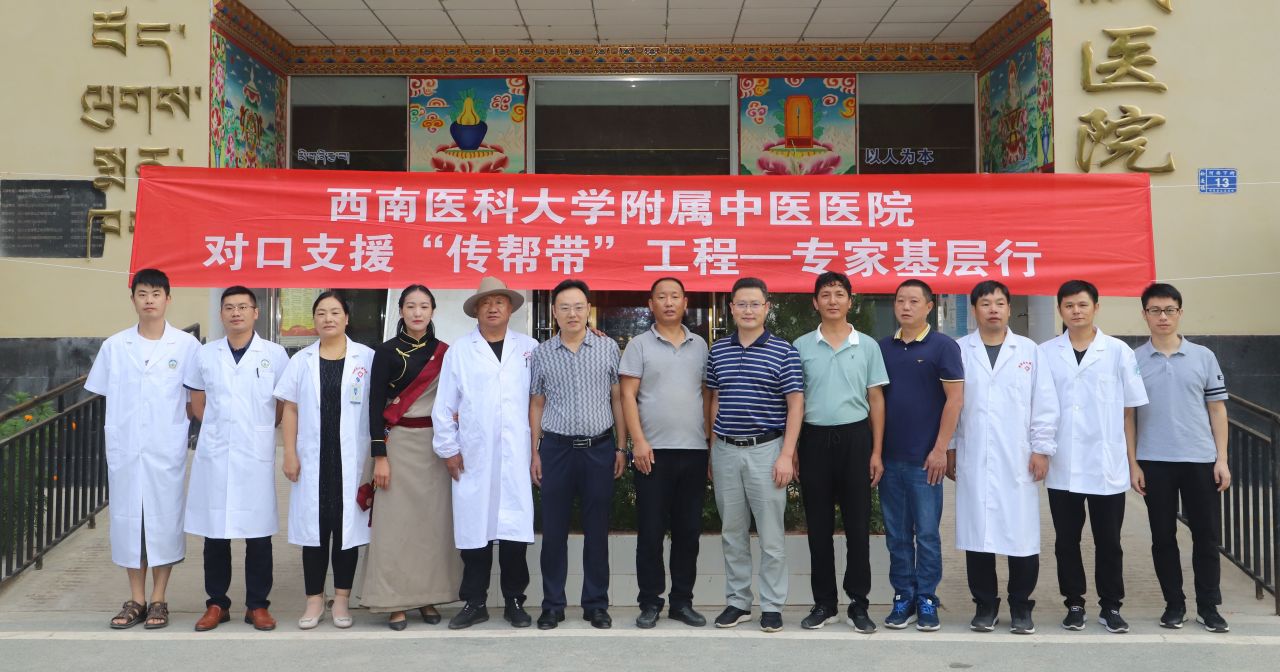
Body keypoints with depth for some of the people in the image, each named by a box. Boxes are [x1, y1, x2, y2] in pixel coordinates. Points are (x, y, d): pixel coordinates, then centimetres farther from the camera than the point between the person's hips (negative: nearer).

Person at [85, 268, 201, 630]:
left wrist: (174, 419, -1)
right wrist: (117, 427, 5)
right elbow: (105, 394, 12)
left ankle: (158, 599, 15)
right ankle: (136, 598, 19)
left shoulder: (186, 345, -2)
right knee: (127, 518, 7)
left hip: (167, 449, -2)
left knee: (164, 518, 4)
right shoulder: (114, 345, 4)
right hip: (124, 449, 2)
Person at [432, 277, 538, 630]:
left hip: (517, 456, 0)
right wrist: (448, 448, 2)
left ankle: (514, 601, 15)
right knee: (474, 529, 4)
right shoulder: (459, 351, 7)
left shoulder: (529, 348, 9)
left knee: (515, 530, 1)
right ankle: (474, 602, 15)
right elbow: (444, 405, 6)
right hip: (473, 457, 0)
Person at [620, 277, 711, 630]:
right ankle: (650, 602, 13)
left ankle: (682, 601, 19)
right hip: (653, 451, -3)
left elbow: (706, 395, 14)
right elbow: (628, 396, -3)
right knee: (651, 531, 2)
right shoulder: (639, 344, 2)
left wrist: (711, 439, 7)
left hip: (694, 450, 3)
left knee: (688, 530, 8)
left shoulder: (699, 345, 12)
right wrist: (638, 441, -12)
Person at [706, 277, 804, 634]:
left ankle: (772, 606, 14)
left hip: (766, 450, -3)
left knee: (771, 534, 2)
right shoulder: (718, 350, 8)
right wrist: (711, 449, 10)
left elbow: (795, 405, -4)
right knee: (732, 533, 11)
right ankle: (737, 601, 22)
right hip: (726, 450, 4)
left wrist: (787, 455, -11)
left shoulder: (783, 351, -3)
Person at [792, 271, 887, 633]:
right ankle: (824, 602, 17)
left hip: (855, 438, 0)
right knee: (818, 525, 7)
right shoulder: (801, 346, 5)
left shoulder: (867, 346, 5)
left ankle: (858, 603, 14)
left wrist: (876, 451, 0)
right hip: (814, 439, 1)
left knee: (858, 524, 3)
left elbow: (876, 399, 6)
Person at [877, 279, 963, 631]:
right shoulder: (882, 347, 9)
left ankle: (926, 599, 14)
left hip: (924, 458, -4)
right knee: (896, 534, 10)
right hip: (889, 456, 4)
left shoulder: (943, 346, -3)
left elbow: (955, 399, -6)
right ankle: (903, 597, 19)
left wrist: (940, 449, -11)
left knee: (927, 533, 3)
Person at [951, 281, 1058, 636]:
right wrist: (949, 449, 3)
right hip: (973, 461, 0)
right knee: (977, 534, 5)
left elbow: (1045, 405, 3)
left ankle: (1020, 606, 18)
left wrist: (1042, 449, -2)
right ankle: (985, 605, 18)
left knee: (1022, 535, 2)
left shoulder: (1029, 350, 5)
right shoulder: (959, 351, 5)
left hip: (1018, 461, 0)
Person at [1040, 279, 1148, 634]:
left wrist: (1133, 460, 2)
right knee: (1066, 541, 9)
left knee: (1108, 542, 9)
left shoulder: (1118, 352, 0)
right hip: (1061, 467, 1)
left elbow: (1128, 411, 3)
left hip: (1108, 466, -1)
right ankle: (1074, 604, 22)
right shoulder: (1045, 353, 1)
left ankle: (1111, 606, 22)